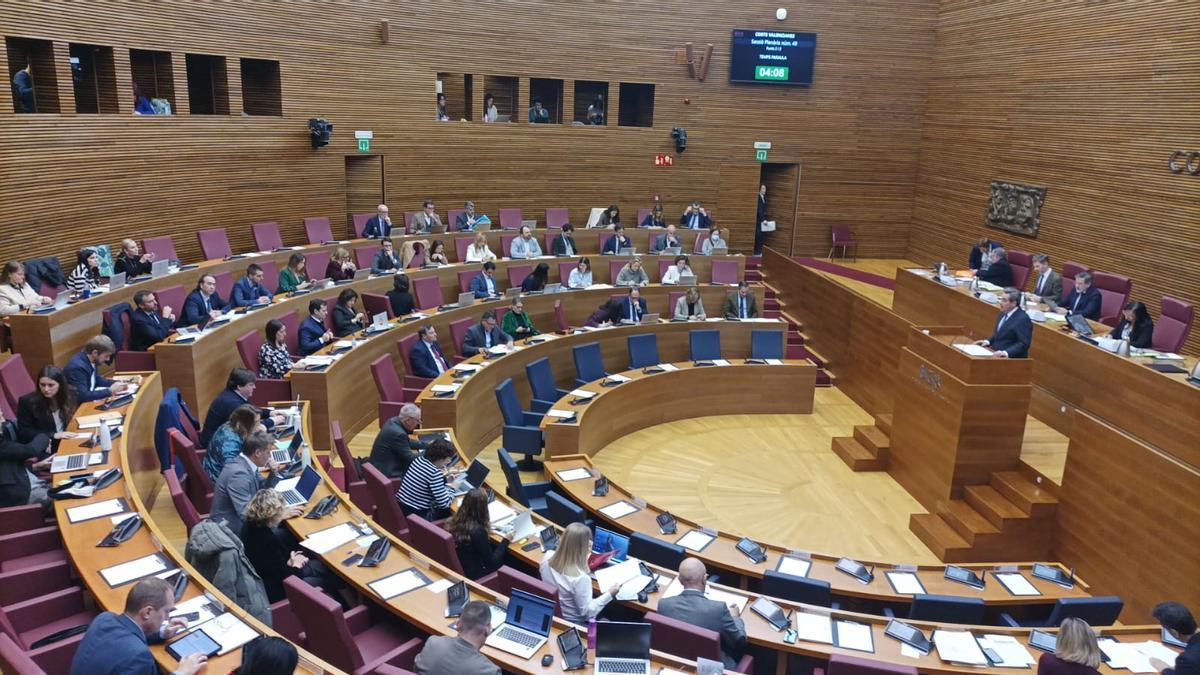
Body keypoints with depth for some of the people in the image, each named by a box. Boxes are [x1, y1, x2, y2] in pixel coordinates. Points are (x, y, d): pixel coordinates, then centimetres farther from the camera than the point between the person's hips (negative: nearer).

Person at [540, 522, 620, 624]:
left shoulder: (547, 557, -17)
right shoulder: (580, 578, -36)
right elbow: (587, 612, -24)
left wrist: (584, 553, 12)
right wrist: (609, 594, -18)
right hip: (574, 623, -6)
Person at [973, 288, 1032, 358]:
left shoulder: (1023, 319, -16)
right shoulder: (1004, 313, 10)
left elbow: (1023, 344, -19)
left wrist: (1006, 353, -30)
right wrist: (988, 341, 4)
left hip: (1012, 359, -8)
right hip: (996, 354, 8)